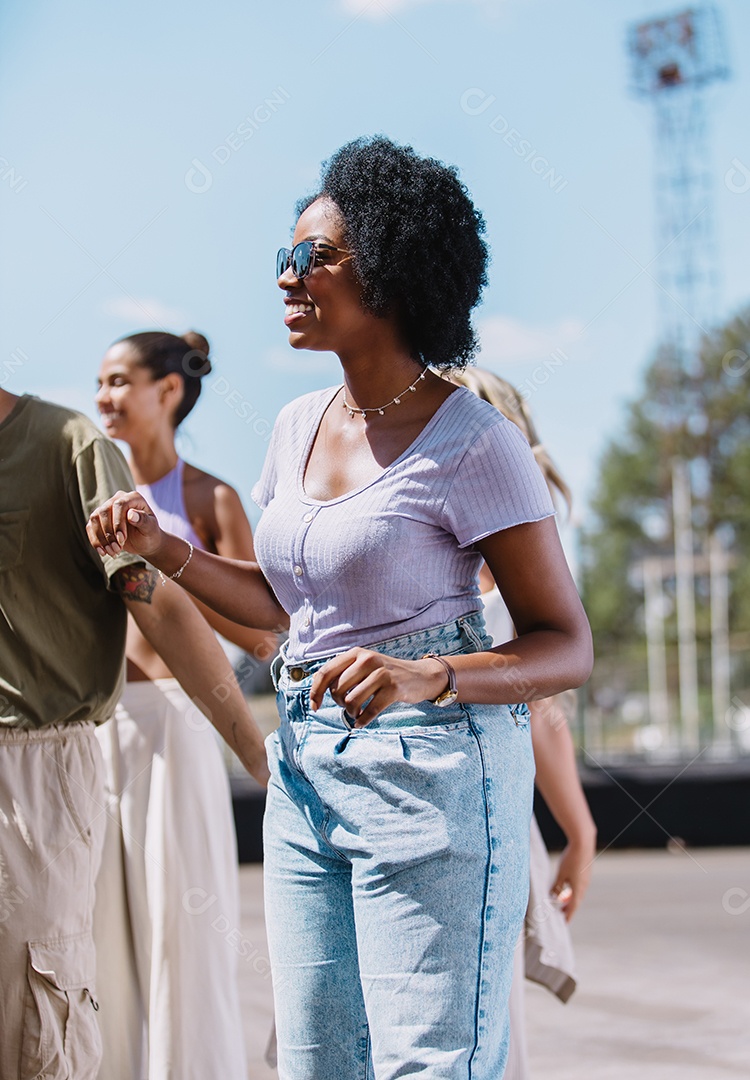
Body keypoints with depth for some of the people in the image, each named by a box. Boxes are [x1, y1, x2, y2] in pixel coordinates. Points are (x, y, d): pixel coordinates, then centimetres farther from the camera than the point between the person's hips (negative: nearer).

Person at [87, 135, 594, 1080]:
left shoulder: (470, 441, -11)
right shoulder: (299, 427, 11)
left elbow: (567, 646, -11)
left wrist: (423, 674, -27)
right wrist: (160, 547, 10)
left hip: (431, 772, -7)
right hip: (306, 768, 7)